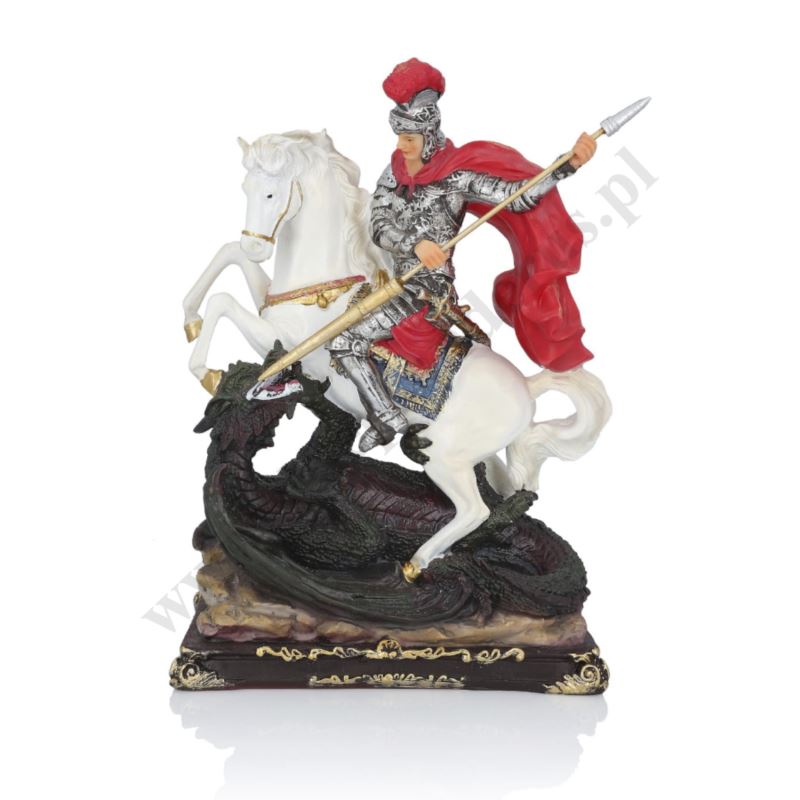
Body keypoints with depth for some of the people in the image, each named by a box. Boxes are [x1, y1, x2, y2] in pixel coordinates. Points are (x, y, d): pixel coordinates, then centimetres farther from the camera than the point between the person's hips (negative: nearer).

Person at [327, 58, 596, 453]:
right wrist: (416, 243, -24)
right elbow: (378, 225, -5)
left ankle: (388, 420, -3)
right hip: (400, 283, 8)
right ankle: (383, 415, 29)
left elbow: (518, 196, -18)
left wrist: (570, 162, -29)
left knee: (344, 342, -14)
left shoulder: (457, 178, -12)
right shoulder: (395, 172, 5)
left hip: (427, 291, -8)